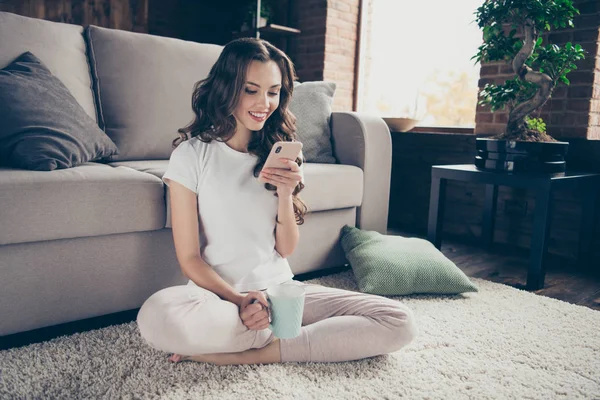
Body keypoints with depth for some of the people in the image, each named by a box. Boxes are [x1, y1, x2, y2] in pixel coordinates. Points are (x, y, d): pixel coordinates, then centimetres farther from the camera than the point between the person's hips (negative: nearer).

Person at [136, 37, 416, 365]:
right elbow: (189, 259, -5)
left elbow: (286, 249, 6)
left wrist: (285, 194, -11)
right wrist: (240, 301, -20)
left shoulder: (282, 155, 8)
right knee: (159, 316, -39)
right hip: (219, 294, -4)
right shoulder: (192, 154, -4)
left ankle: (249, 355, -15)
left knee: (399, 322, -14)